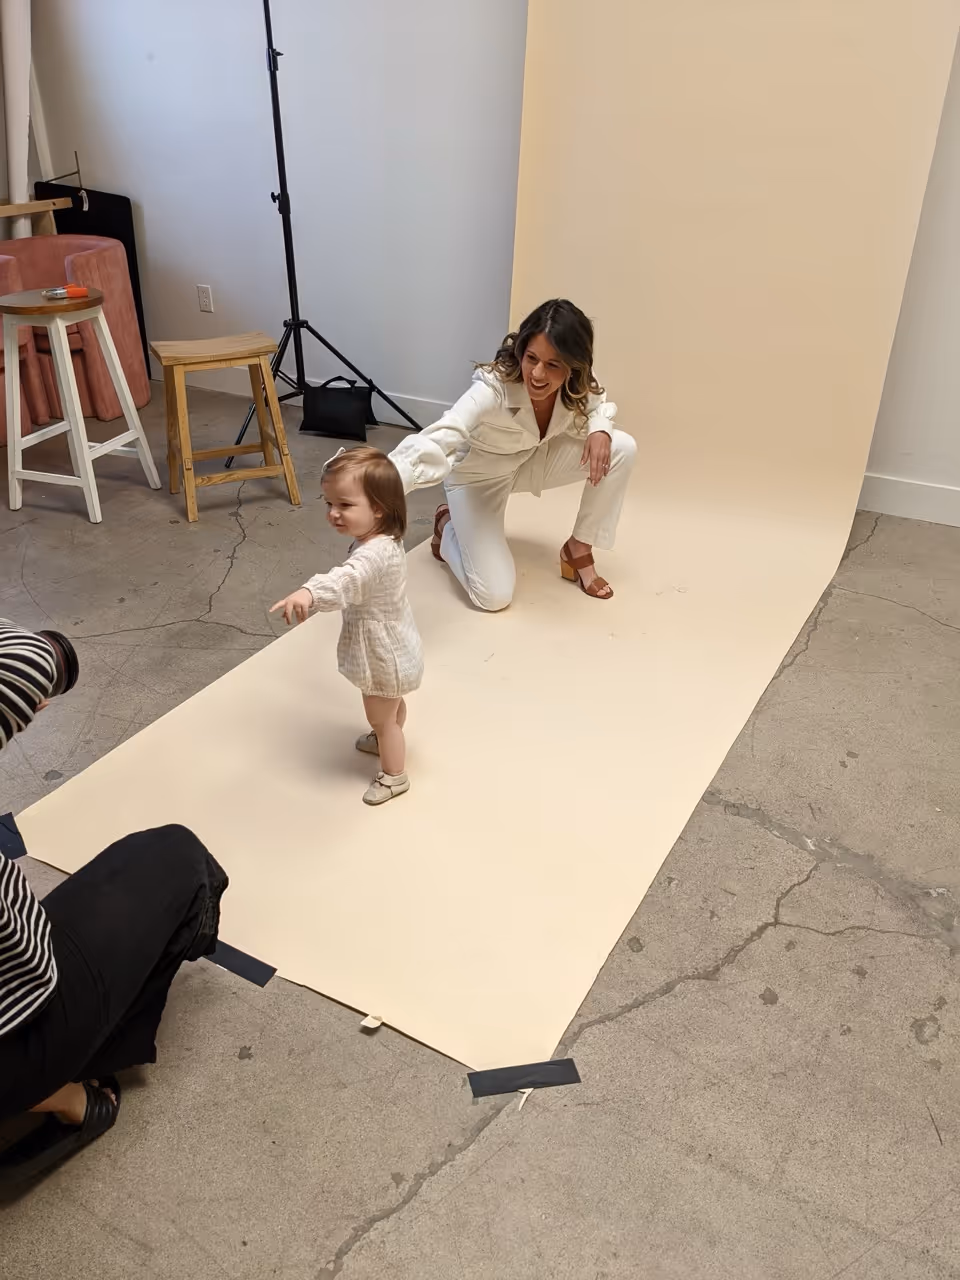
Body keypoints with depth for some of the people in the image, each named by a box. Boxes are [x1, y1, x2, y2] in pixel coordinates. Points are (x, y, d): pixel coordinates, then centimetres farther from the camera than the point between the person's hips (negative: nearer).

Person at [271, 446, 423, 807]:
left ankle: (394, 776, 36)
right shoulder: (383, 536, -9)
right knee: (391, 705, 35)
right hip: (389, 643, 10)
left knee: (380, 717, 14)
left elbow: (347, 579, -61)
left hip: (384, 652, -10)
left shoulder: (375, 553, -40)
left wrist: (308, 593, -80)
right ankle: (388, 740, 61)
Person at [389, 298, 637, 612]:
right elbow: (436, 442, -52)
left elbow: (598, 405, 1)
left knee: (621, 449, -16)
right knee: (494, 596, -14)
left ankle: (578, 549, 2)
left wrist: (600, 430, -25)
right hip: (478, 476, -5)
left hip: (529, 462, 5)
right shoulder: (492, 388, -40)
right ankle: (448, 525, 16)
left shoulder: (578, 384, -23)